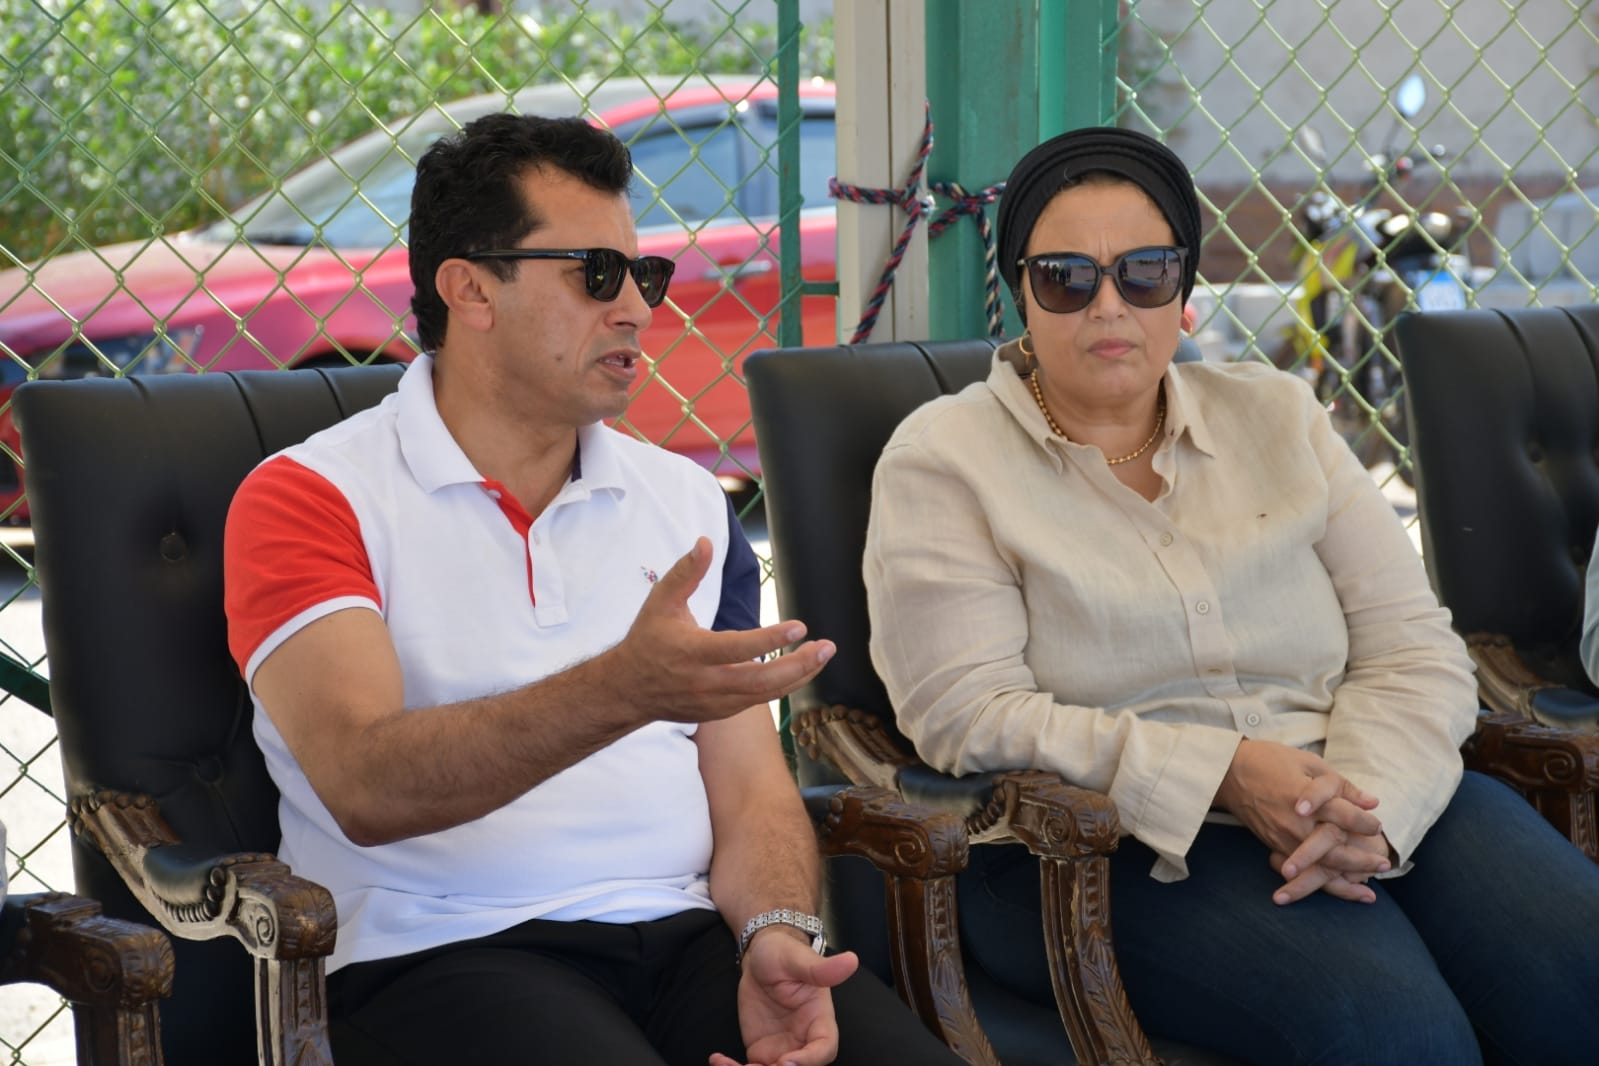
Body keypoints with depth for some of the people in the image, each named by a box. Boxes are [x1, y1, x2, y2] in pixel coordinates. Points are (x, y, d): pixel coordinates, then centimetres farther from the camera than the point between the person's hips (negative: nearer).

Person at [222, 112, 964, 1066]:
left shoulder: (687, 502, 18)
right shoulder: (310, 499, 1)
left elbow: (752, 790, 13)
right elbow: (367, 787, -15)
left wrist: (777, 933, -9)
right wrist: (624, 690, -28)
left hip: (684, 931, 4)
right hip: (442, 952, -4)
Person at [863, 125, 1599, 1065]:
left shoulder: (1275, 415, 14)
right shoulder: (945, 460, 2)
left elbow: (1412, 647, 8)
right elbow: (967, 712, -9)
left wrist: (1370, 806, -14)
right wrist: (1223, 774, -19)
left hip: (1381, 808, 5)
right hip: (1111, 846, -4)